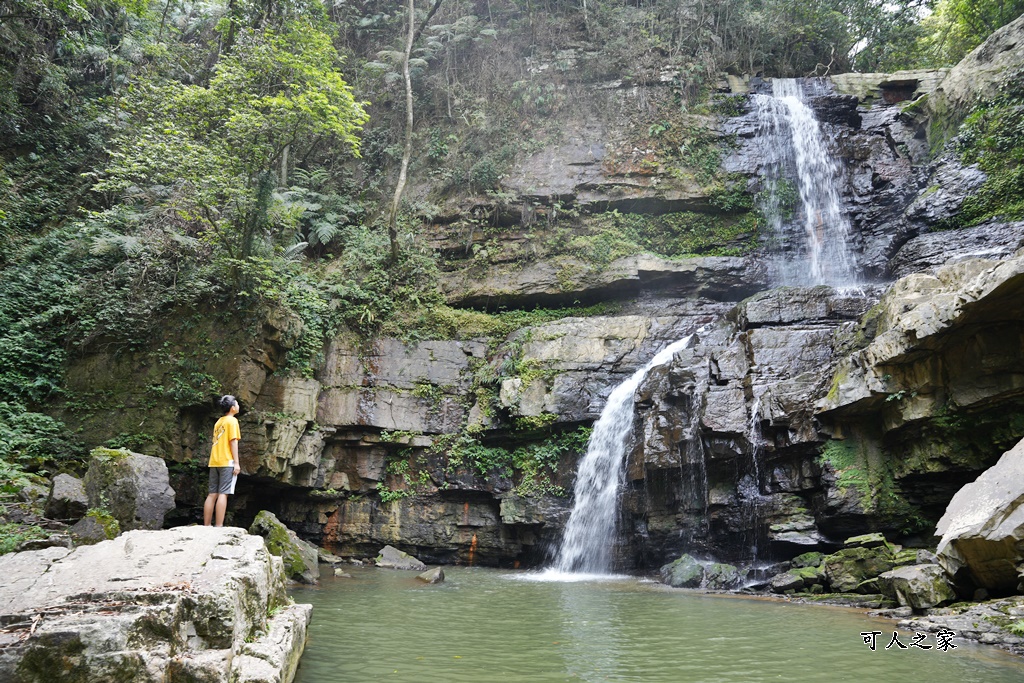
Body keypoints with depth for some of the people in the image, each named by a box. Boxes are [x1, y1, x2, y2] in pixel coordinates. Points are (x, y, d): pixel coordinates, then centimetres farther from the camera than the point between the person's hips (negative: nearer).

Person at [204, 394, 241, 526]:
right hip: (227, 462, -8)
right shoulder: (232, 420, -4)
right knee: (223, 494, -10)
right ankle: (218, 526, -15)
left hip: (214, 462, 8)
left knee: (212, 494, 6)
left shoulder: (219, 421, 20)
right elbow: (233, 442, -10)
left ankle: (206, 526, 6)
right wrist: (236, 463, -12)